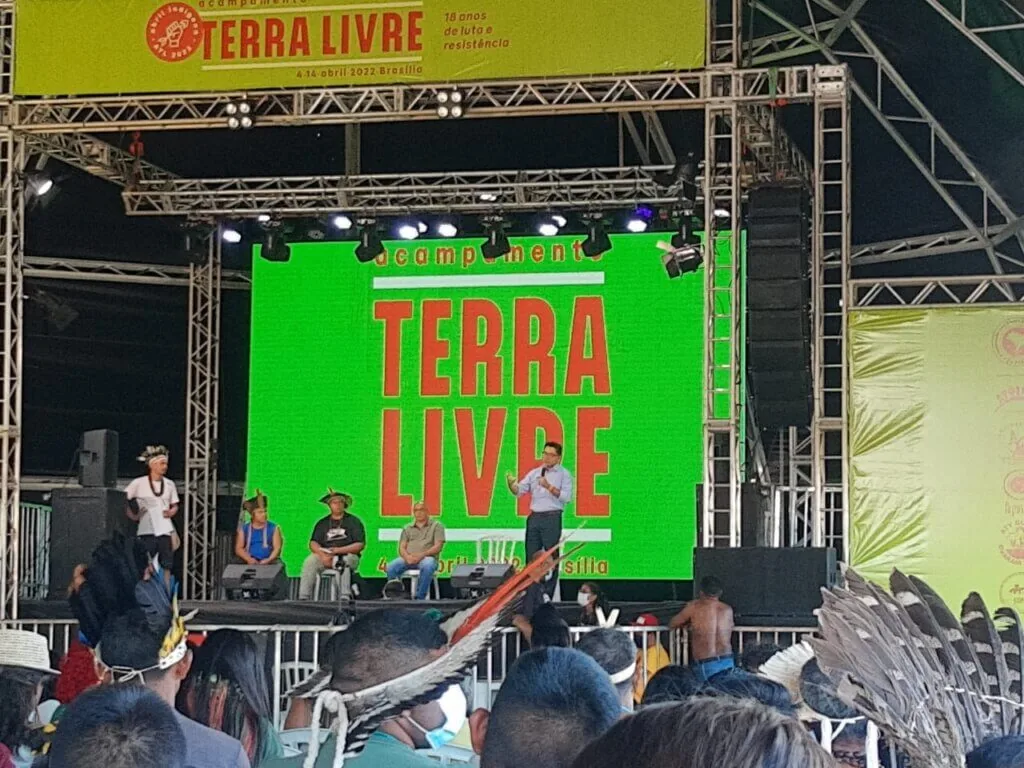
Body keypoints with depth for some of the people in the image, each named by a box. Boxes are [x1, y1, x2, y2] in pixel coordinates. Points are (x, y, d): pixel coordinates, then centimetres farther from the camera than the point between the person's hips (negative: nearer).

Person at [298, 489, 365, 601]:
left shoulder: (353, 521, 9)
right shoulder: (322, 523, 19)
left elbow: (360, 545, 0)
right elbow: (313, 543, 9)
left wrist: (339, 550, -14)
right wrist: (323, 555, -13)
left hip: (348, 555, -3)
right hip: (325, 556, 3)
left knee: (343, 563, -37)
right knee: (310, 561, -26)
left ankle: (345, 597, -47)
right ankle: (303, 598, -31)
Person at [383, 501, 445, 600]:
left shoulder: (436, 525, 13)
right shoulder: (407, 528, 23)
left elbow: (437, 547, 1)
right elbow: (402, 547, 14)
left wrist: (422, 554, -15)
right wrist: (407, 556, -11)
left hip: (427, 557, -3)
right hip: (408, 558, 3)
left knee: (427, 566, -41)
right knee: (391, 567, -29)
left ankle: (420, 598, -33)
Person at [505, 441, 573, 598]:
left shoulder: (564, 474, 1)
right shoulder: (534, 473, 14)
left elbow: (567, 497, -10)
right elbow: (519, 490, 6)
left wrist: (549, 487, -19)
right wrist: (511, 483, -15)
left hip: (552, 518, -5)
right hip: (534, 517, 5)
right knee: (531, 556, 5)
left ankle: (548, 594, 0)